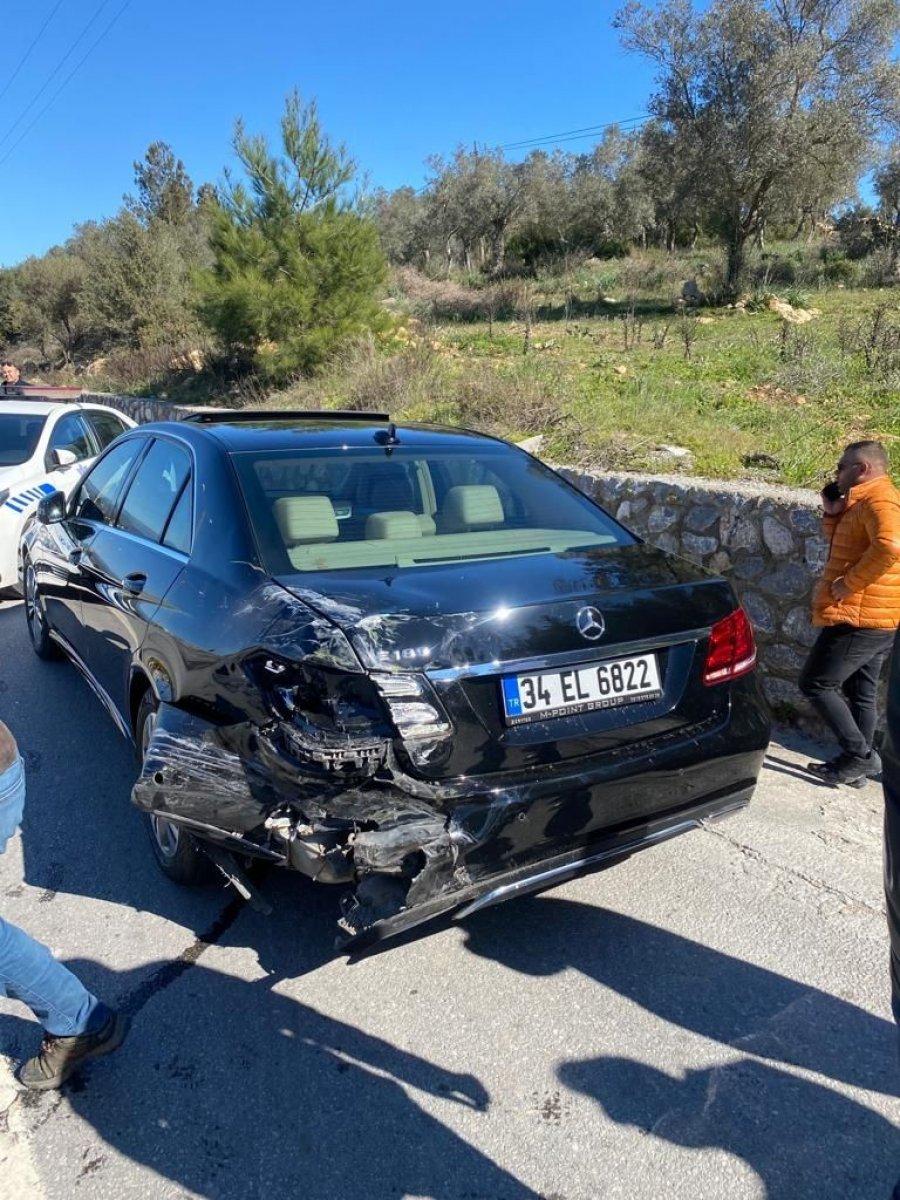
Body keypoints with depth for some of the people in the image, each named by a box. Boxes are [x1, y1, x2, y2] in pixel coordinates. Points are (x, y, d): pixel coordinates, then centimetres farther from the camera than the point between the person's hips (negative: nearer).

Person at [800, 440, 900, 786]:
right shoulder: (863, 502, 17)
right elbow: (847, 548, 22)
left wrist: (849, 583, -25)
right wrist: (833, 514, 7)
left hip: (859, 617, -11)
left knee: (815, 683, -5)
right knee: (860, 692, 16)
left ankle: (861, 755, -2)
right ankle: (856, 765, 25)